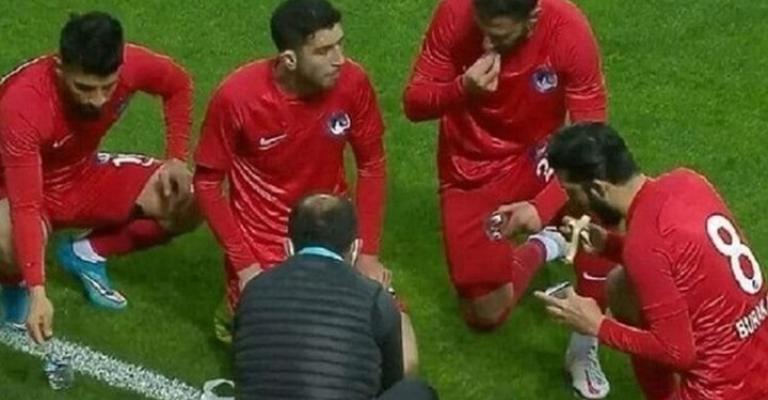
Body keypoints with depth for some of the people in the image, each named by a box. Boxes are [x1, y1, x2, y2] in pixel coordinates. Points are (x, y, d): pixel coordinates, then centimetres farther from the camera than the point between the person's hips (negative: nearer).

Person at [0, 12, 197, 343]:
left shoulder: (131, 65, -24)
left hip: (85, 177, 5)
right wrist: (37, 292, -46)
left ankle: (88, 253, 11)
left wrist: (176, 158, -7)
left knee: (189, 205, -11)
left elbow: (177, 85, 1)